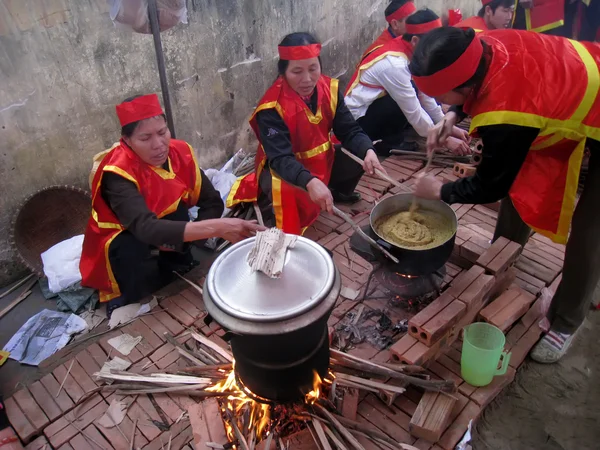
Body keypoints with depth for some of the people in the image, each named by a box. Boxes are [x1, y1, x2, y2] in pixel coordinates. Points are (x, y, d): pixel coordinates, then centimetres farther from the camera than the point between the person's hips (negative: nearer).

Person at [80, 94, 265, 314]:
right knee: (130, 248, -35)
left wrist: (188, 236, -30)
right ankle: (126, 302, -6)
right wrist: (216, 228, -62)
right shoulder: (118, 173, -34)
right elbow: (146, 228, -50)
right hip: (118, 243, -3)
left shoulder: (180, 152, -19)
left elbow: (212, 201, -12)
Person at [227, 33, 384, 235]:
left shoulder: (329, 88, -10)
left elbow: (349, 131, -9)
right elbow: (280, 159, -37)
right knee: (287, 192, -40)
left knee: (361, 157, -11)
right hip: (283, 170, -7)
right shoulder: (271, 108, -27)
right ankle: (275, 209, -4)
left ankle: (338, 192, 19)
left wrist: (368, 150, -31)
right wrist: (310, 182, -55)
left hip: (321, 160, 7)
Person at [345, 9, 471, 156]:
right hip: (357, 120, -9)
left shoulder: (410, 53, -1)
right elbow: (414, 113, -23)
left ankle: (391, 136, 7)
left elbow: (425, 95, 6)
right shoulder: (395, 63, -27)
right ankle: (389, 143, -7)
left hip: (375, 108, 9)